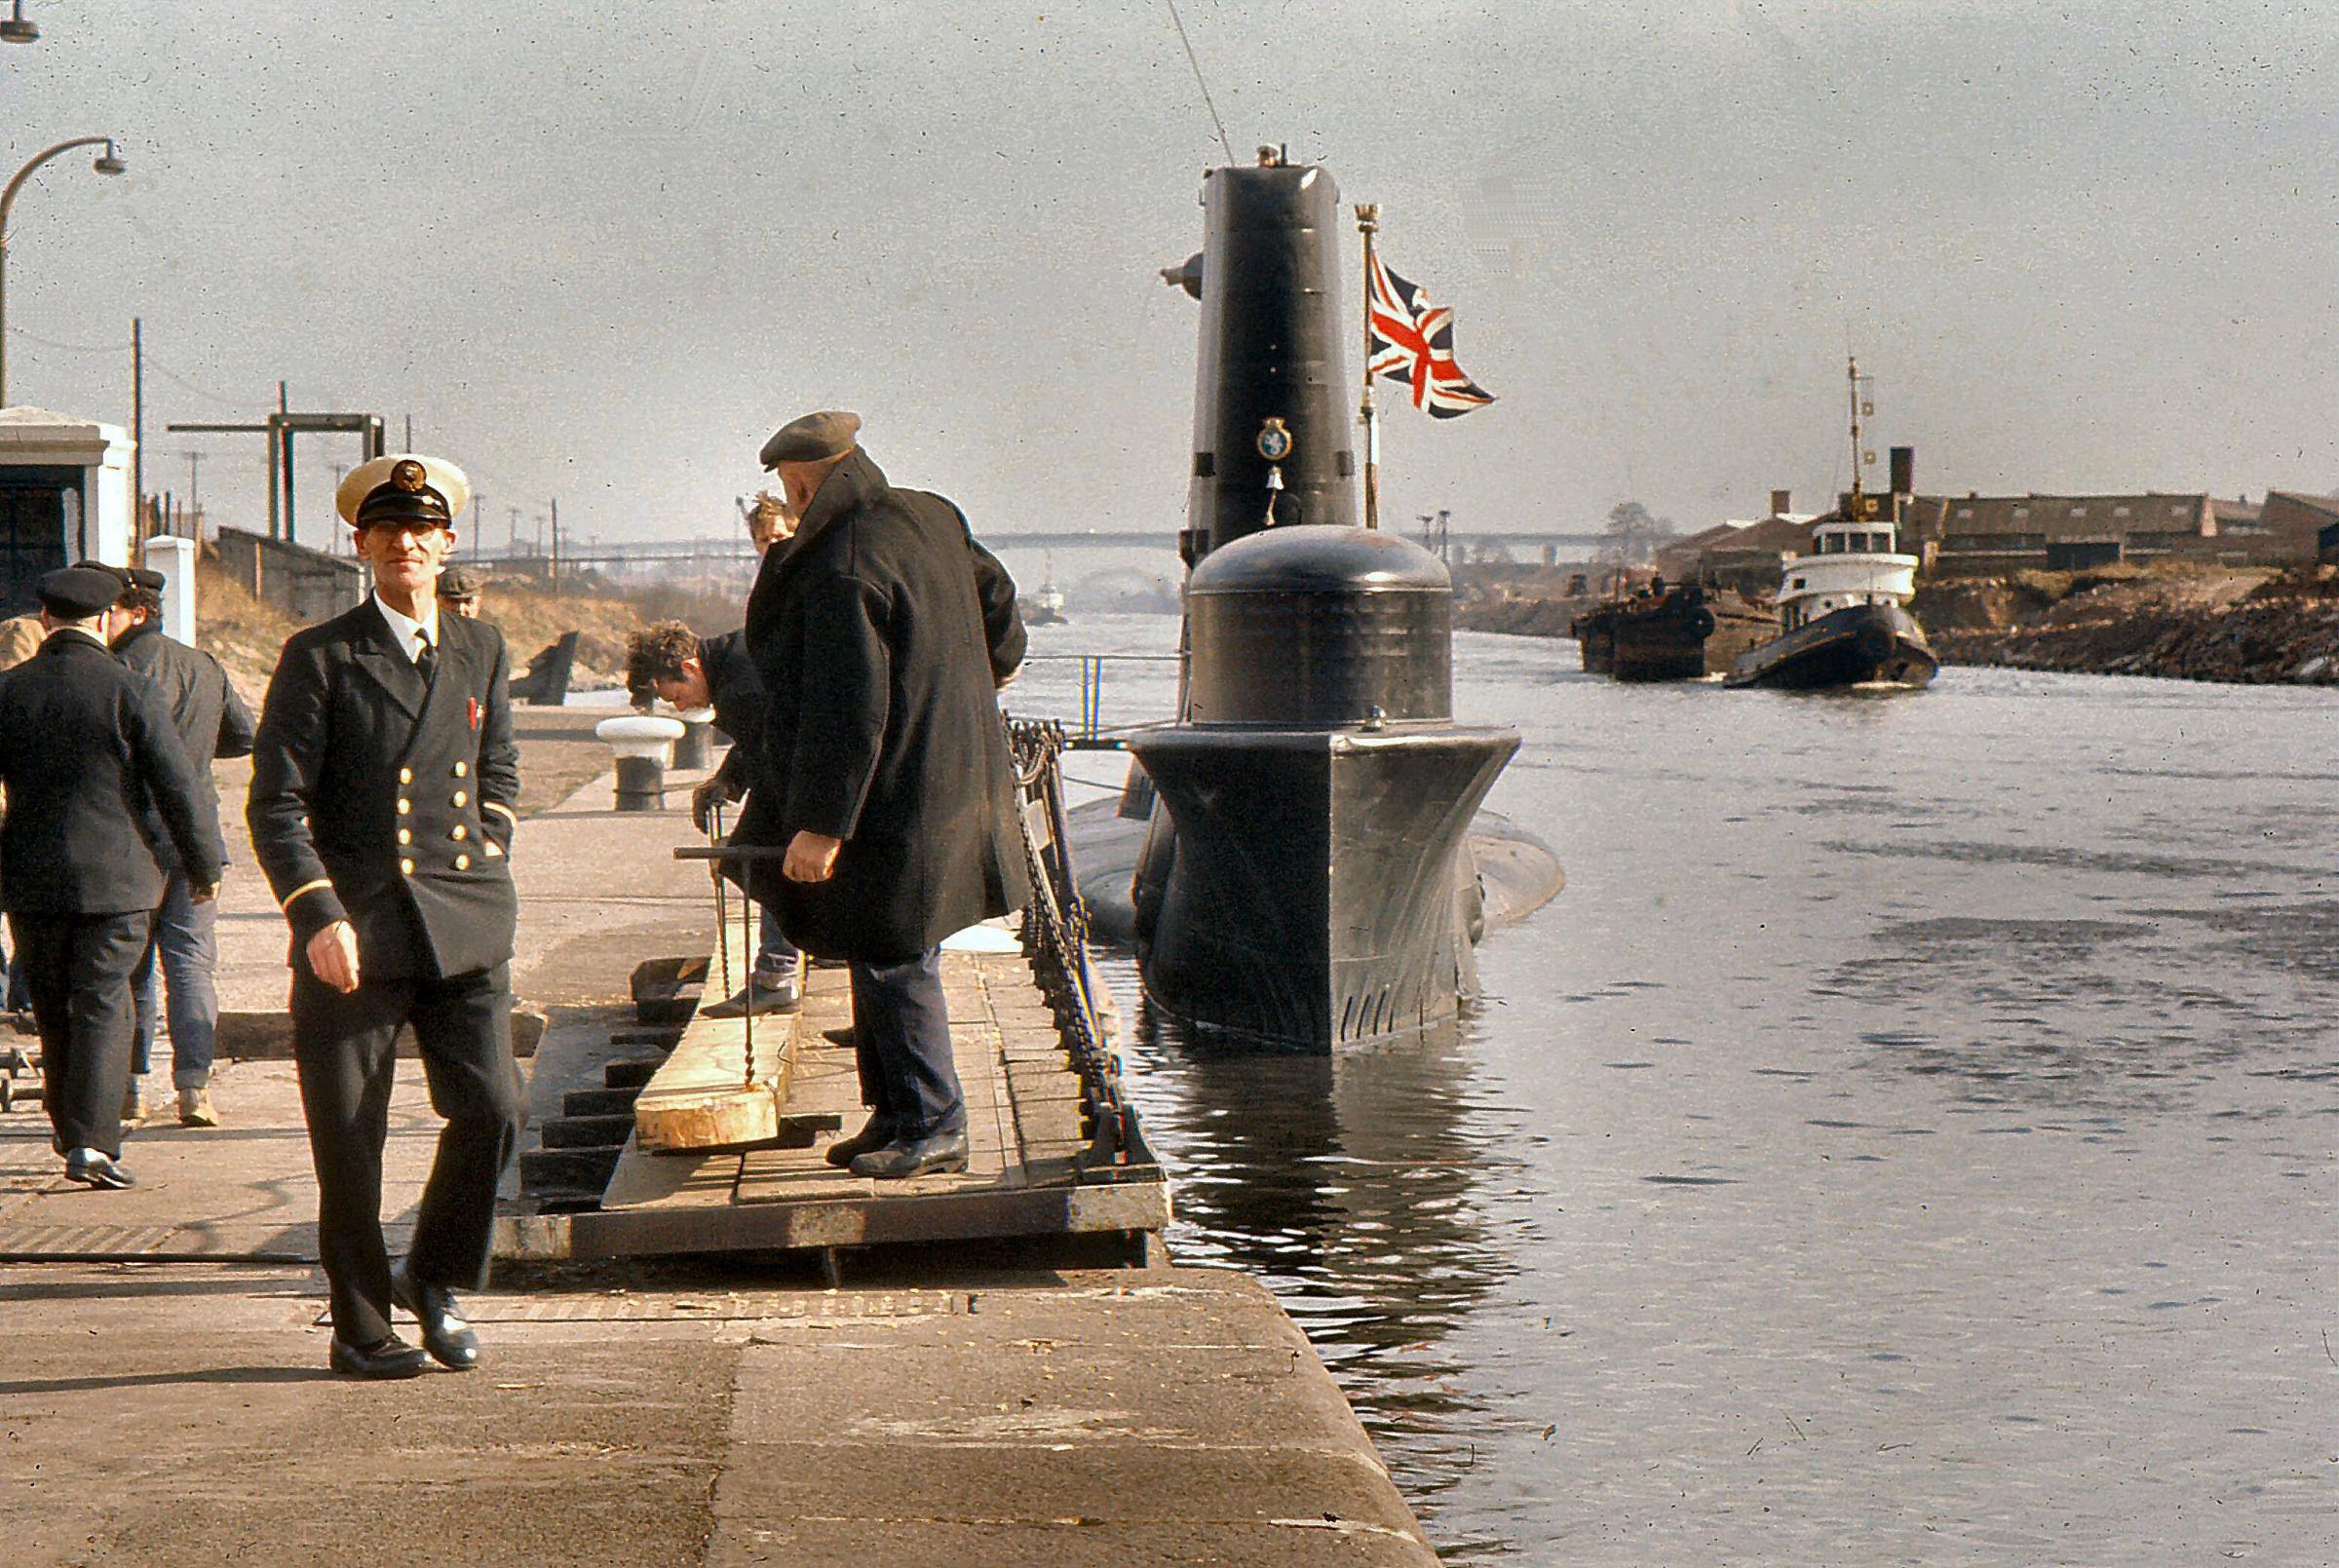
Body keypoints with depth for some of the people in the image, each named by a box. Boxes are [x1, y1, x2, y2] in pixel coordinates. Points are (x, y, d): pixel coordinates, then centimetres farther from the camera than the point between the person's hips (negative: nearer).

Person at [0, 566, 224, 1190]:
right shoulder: (132, 691, -8)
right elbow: (178, 789, -7)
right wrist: (204, 866, 6)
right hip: (114, 876, -3)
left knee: (53, 1010, 16)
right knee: (103, 1007, 0)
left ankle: (69, 1131, 29)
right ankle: (92, 1143, -10)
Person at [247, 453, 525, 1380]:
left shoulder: (482, 652, 14)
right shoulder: (320, 659, 1)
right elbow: (275, 803, -4)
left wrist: (484, 861, 13)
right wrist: (317, 913, -16)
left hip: (464, 930, 3)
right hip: (352, 933, -3)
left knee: (491, 1106, -8)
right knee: (349, 1139, 0)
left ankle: (436, 1279, 16)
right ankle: (361, 1327, 15)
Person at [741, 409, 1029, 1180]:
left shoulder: (841, 568, -22)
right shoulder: (931, 521, 6)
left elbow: (847, 711, -25)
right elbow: (1003, 627, 16)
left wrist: (821, 823, -21)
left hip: (893, 797, -10)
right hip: (952, 779, 10)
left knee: (894, 965, -1)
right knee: (883, 956, 17)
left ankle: (934, 1129, 6)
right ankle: (895, 1115, 25)